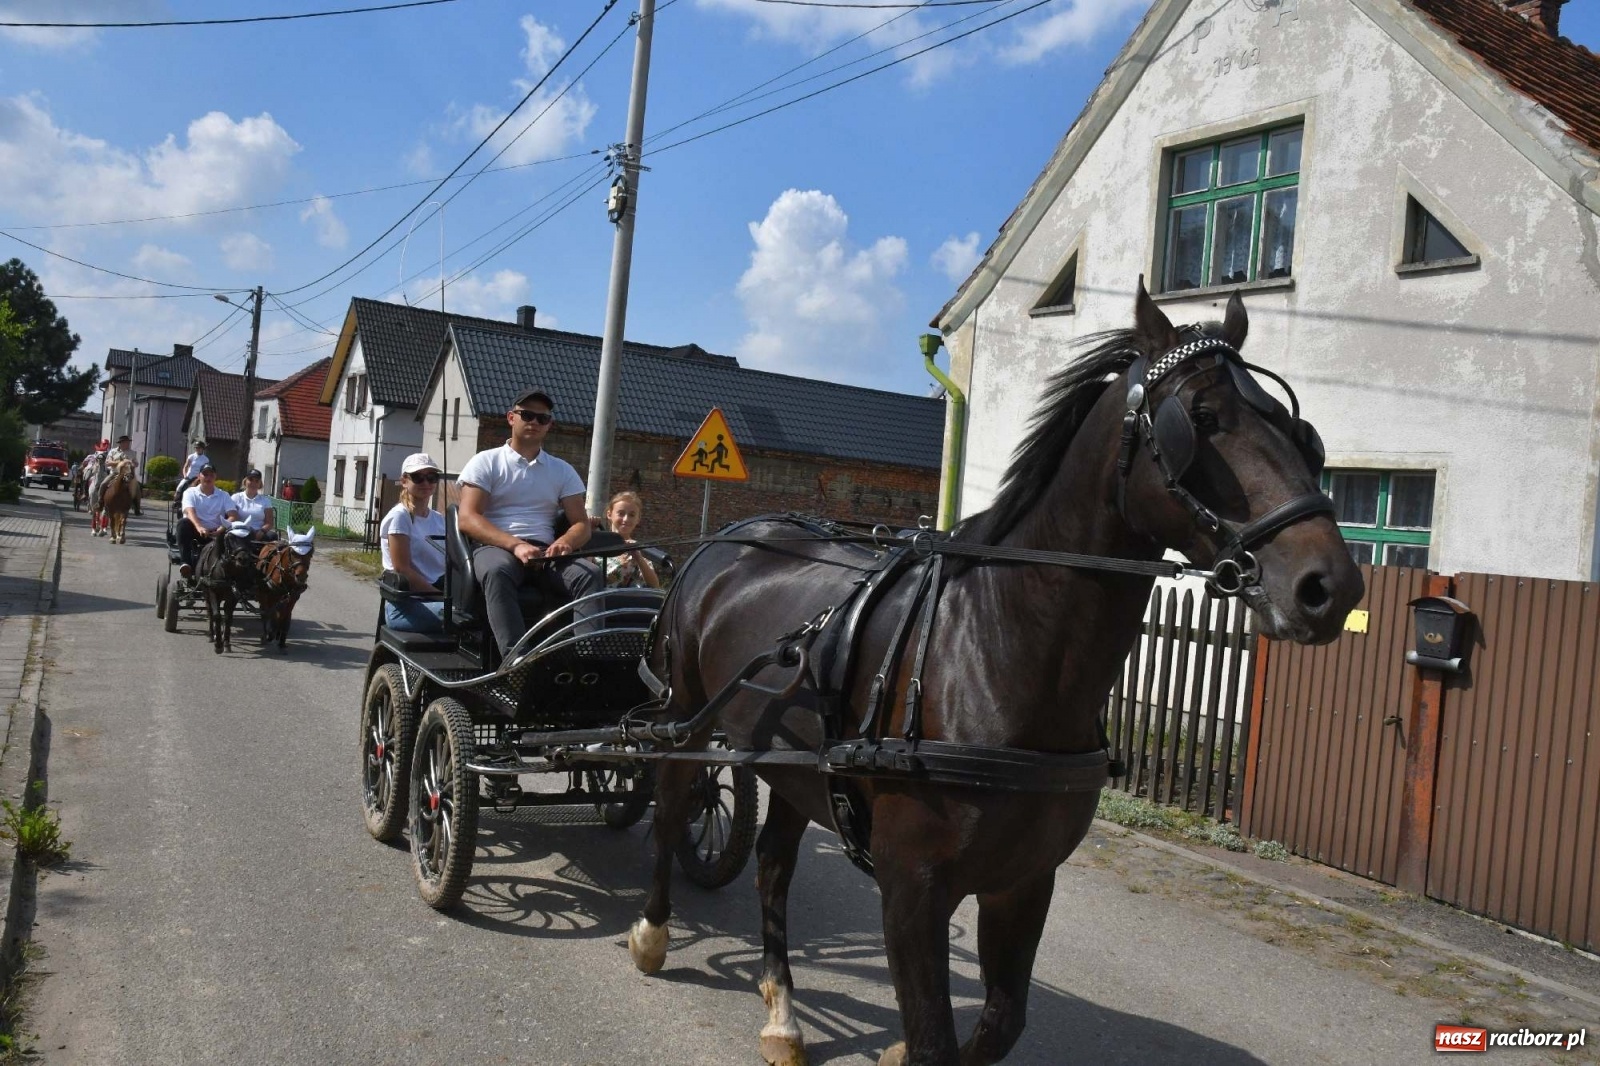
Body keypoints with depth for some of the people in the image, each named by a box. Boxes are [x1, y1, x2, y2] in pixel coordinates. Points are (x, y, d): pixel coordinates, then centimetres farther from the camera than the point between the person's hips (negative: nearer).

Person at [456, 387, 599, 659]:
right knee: (497, 571, -40)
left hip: (546, 551, 3)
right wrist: (515, 545, -20)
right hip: (496, 546, -3)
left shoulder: (563, 471, 21)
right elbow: (467, 518, -3)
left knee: (590, 573, -29)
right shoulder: (486, 462, 11)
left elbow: (581, 524, 13)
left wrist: (564, 542, -14)